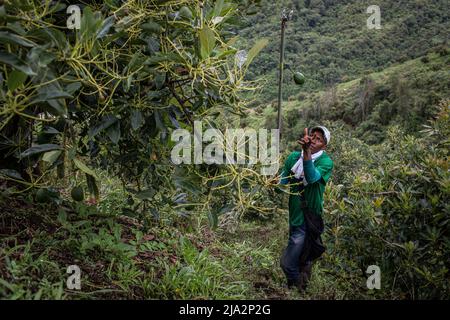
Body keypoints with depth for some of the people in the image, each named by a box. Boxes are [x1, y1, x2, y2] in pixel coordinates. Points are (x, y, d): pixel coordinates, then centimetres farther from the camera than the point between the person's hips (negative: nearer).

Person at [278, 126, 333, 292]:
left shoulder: (326, 161, -12)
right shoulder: (293, 157, 4)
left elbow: (312, 178, -32)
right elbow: (282, 182, 9)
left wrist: (307, 152, -45)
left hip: (308, 221, -5)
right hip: (294, 216, 6)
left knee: (287, 263, -5)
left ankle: (299, 291, 19)